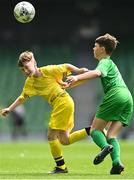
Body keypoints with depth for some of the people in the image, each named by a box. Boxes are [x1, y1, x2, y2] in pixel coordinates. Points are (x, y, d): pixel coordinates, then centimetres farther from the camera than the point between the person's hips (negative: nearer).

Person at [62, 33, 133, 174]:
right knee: (111, 135, 4)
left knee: (95, 129, -1)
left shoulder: (105, 62, 6)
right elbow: (89, 77, 42)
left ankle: (105, 146, -32)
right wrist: (71, 84, 46)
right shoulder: (110, 63, 34)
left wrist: (77, 77, -31)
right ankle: (117, 162, -19)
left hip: (115, 95, -8)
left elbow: (96, 73, -19)